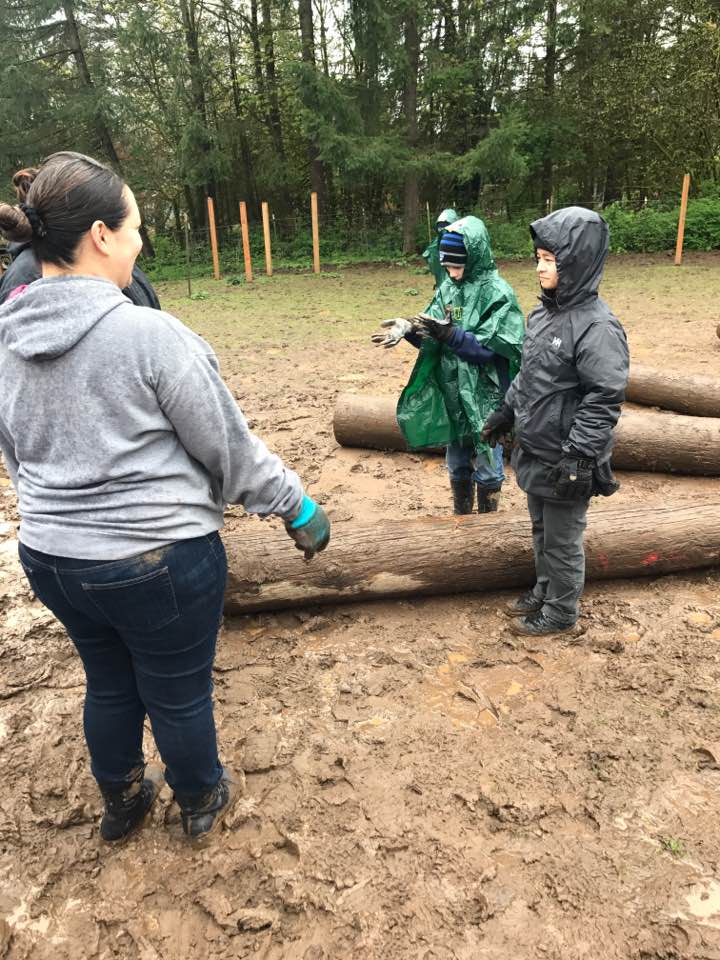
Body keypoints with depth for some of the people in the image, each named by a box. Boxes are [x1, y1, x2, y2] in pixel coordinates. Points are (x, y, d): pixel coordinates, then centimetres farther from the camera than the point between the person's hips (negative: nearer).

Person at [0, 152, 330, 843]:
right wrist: (297, 507, -1)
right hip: (158, 560, -6)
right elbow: (229, 446, -15)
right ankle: (201, 803, 44)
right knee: (179, 694, 18)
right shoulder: (149, 334, -22)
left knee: (108, 685, 27)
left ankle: (120, 803, 51)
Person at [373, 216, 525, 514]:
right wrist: (409, 329, -19)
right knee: (457, 465, 19)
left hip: (484, 397, -5)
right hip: (451, 395, 6)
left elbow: (489, 348, -19)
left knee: (487, 468, 9)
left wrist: (450, 335, -30)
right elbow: (433, 336, 1)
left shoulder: (498, 293, -13)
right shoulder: (447, 287, 4)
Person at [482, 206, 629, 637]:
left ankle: (561, 612, 29)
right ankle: (544, 592, 43)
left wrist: (578, 456, -24)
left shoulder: (597, 326, -21)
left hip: (566, 462, -8)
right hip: (535, 451, 8)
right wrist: (506, 412, 20)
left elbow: (605, 399, -23)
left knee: (563, 540, 9)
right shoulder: (545, 312, 5)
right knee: (541, 531, 23)